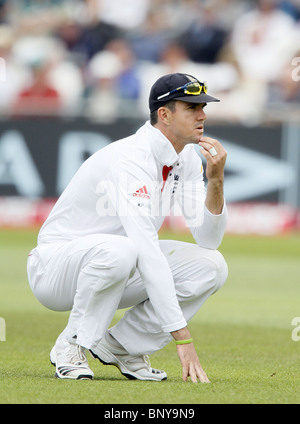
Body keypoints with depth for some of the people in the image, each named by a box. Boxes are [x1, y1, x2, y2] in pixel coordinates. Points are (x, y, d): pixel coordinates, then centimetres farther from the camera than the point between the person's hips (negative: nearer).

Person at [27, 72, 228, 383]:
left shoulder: (187, 158, -1)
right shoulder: (132, 159, -28)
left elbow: (208, 239, -4)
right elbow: (148, 251, -36)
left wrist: (216, 181, -22)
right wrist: (181, 337, -41)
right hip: (54, 270, -8)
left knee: (211, 266, -11)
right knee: (117, 250, -41)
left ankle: (121, 345, 1)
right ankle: (72, 345, -17)